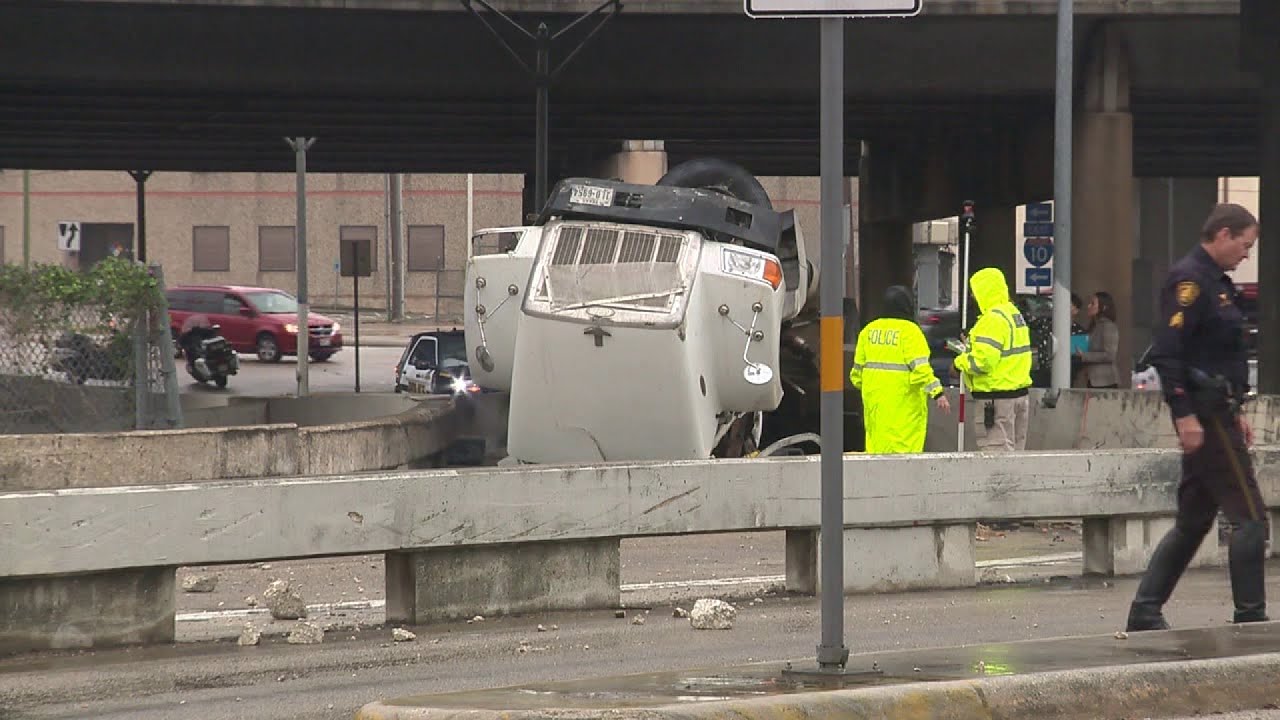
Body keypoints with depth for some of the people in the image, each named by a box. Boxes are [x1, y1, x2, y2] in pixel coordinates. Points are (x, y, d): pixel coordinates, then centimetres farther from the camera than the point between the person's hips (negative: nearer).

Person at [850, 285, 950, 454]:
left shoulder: (869, 330, 10)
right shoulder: (909, 331, -9)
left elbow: (857, 371, 15)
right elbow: (920, 368, -18)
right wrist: (938, 392, -19)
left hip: (874, 401, 6)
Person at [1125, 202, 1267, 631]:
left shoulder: (1214, 282, 20)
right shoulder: (1189, 280, -13)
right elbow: (1167, 351, -21)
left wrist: (1234, 413, 23)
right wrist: (1184, 414, -24)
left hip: (1215, 411, 11)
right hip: (1203, 413, -11)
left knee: (1193, 520, 12)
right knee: (1249, 517, -8)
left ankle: (1145, 610, 14)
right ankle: (1250, 615, -5)